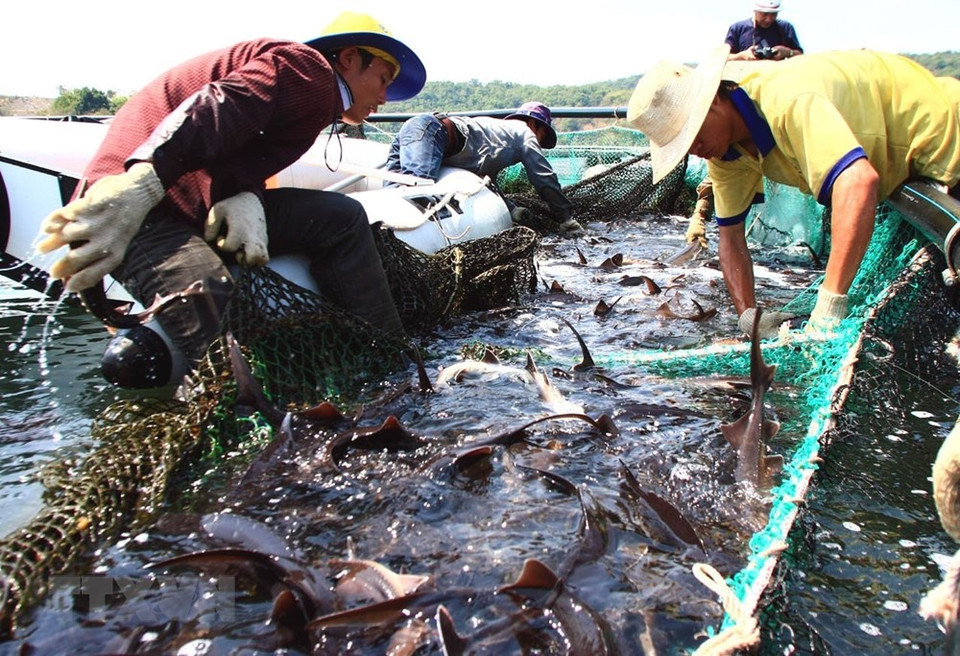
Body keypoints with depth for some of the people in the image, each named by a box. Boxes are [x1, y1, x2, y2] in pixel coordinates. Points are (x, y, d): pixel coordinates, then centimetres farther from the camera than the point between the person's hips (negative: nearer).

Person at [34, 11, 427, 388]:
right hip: (141, 212, -9)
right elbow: (219, 110, -21)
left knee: (343, 218, 4)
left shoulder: (315, 100, 25)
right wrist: (139, 188, -33)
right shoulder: (309, 67, -4)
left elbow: (246, 161, 8)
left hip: (206, 205, 9)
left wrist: (246, 198, -16)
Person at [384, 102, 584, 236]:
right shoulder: (524, 132, 15)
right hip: (430, 130, -10)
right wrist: (567, 219, 19)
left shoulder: (497, 127, 38)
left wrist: (513, 210, 18)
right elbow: (544, 179, 11)